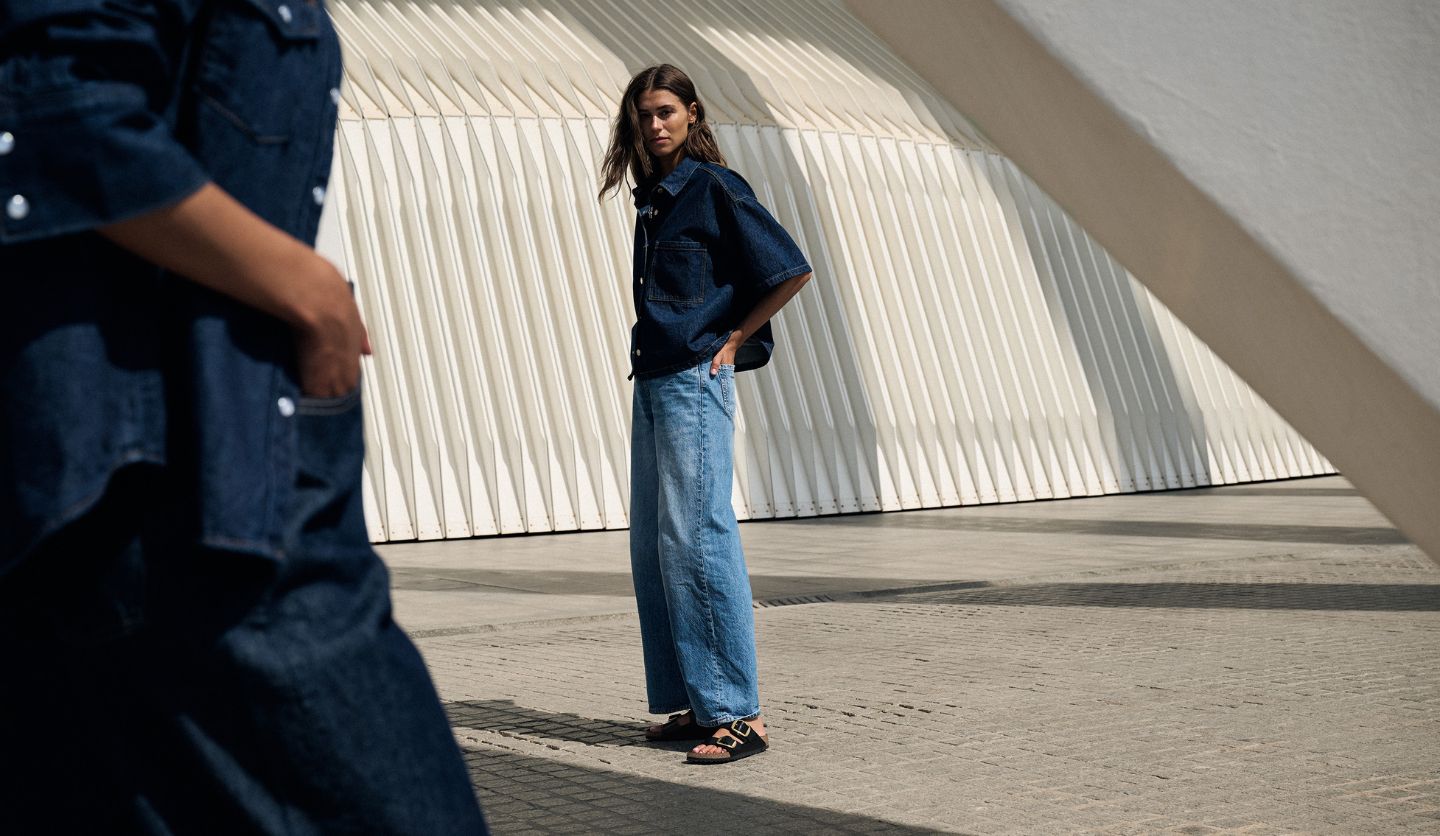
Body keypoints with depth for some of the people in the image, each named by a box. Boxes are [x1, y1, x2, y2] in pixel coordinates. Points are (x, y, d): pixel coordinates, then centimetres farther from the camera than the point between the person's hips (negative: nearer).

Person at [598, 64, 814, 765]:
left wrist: (732, 340, -5)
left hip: (695, 382, -9)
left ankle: (736, 713, -8)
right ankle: (694, 705, 15)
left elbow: (791, 272, -8)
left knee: (697, 539, -12)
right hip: (651, 383, 9)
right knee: (652, 544, 9)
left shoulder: (716, 187, -6)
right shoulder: (651, 195, 16)